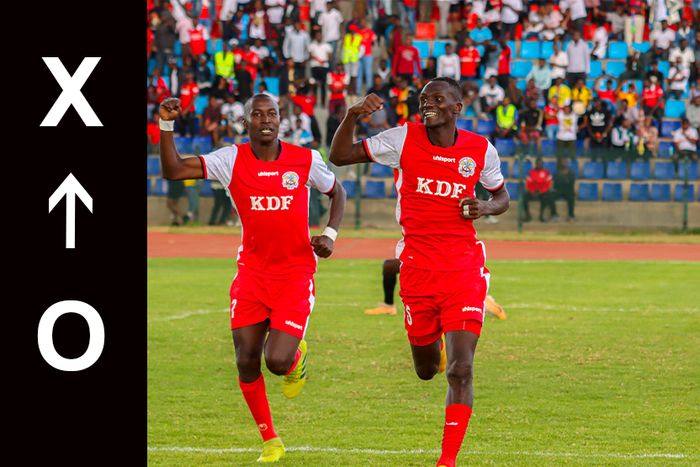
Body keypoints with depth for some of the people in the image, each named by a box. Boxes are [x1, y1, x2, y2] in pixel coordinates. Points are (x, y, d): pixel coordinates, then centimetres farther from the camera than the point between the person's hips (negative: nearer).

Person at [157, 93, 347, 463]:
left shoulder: (305, 160, -3)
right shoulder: (232, 159, -4)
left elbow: (337, 192, 16)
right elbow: (172, 171, -12)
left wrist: (330, 235, 0)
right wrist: (167, 124, -23)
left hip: (296, 273, -2)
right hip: (252, 271, 2)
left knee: (277, 361, -15)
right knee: (246, 361, -2)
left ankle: (296, 354, 25)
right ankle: (270, 441, 18)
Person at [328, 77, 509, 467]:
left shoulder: (481, 150, 0)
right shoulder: (403, 139, -3)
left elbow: (502, 197, 17)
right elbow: (340, 157, -3)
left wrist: (485, 207, -6)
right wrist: (353, 116, -19)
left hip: (464, 268, -1)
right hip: (417, 267, 1)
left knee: (461, 369, -12)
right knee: (425, 370, 14)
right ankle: (435, 346, 53)